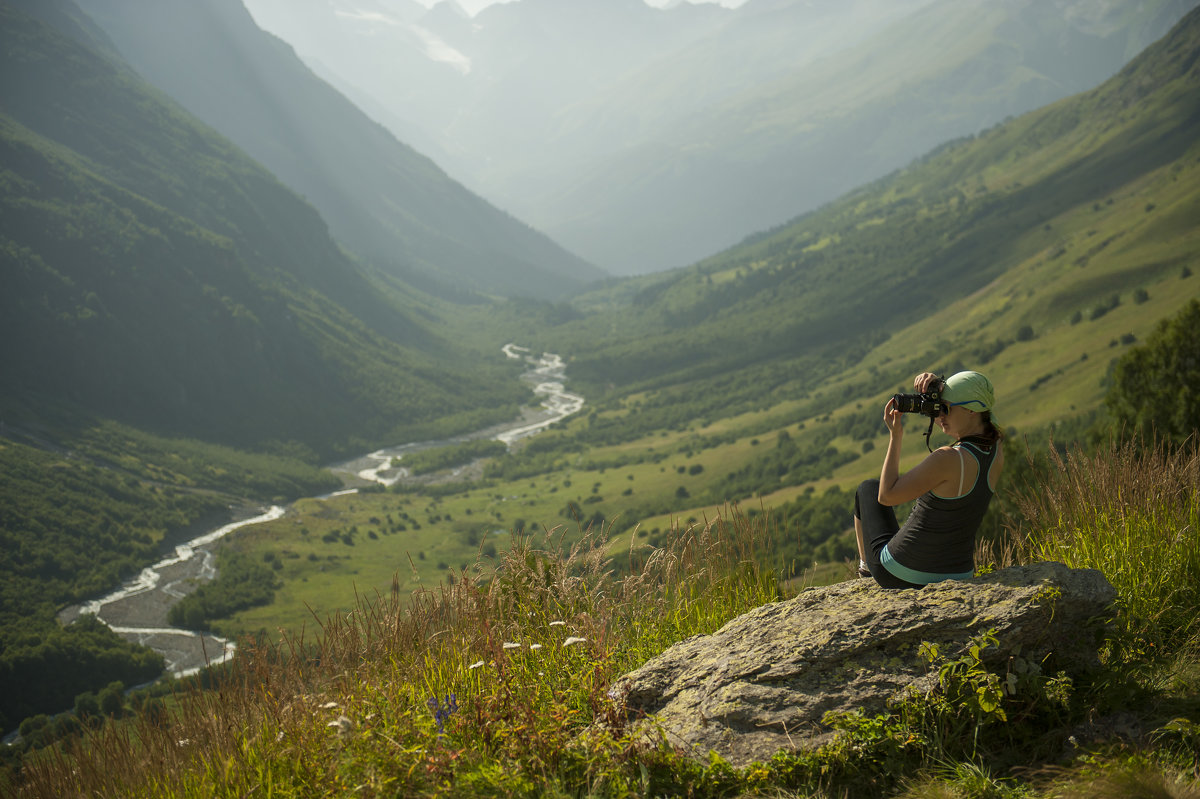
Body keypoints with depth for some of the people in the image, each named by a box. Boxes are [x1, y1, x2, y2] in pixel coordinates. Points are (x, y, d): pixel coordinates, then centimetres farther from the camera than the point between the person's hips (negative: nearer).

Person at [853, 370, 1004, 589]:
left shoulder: (947, 459, -29)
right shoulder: (996, 453, -7)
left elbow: (886, 496, -18)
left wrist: (895, 436, -15)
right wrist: (936, 386, -5)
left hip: (896, 575, -6)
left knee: (869, 488, 25)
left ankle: (866, 567, 44)